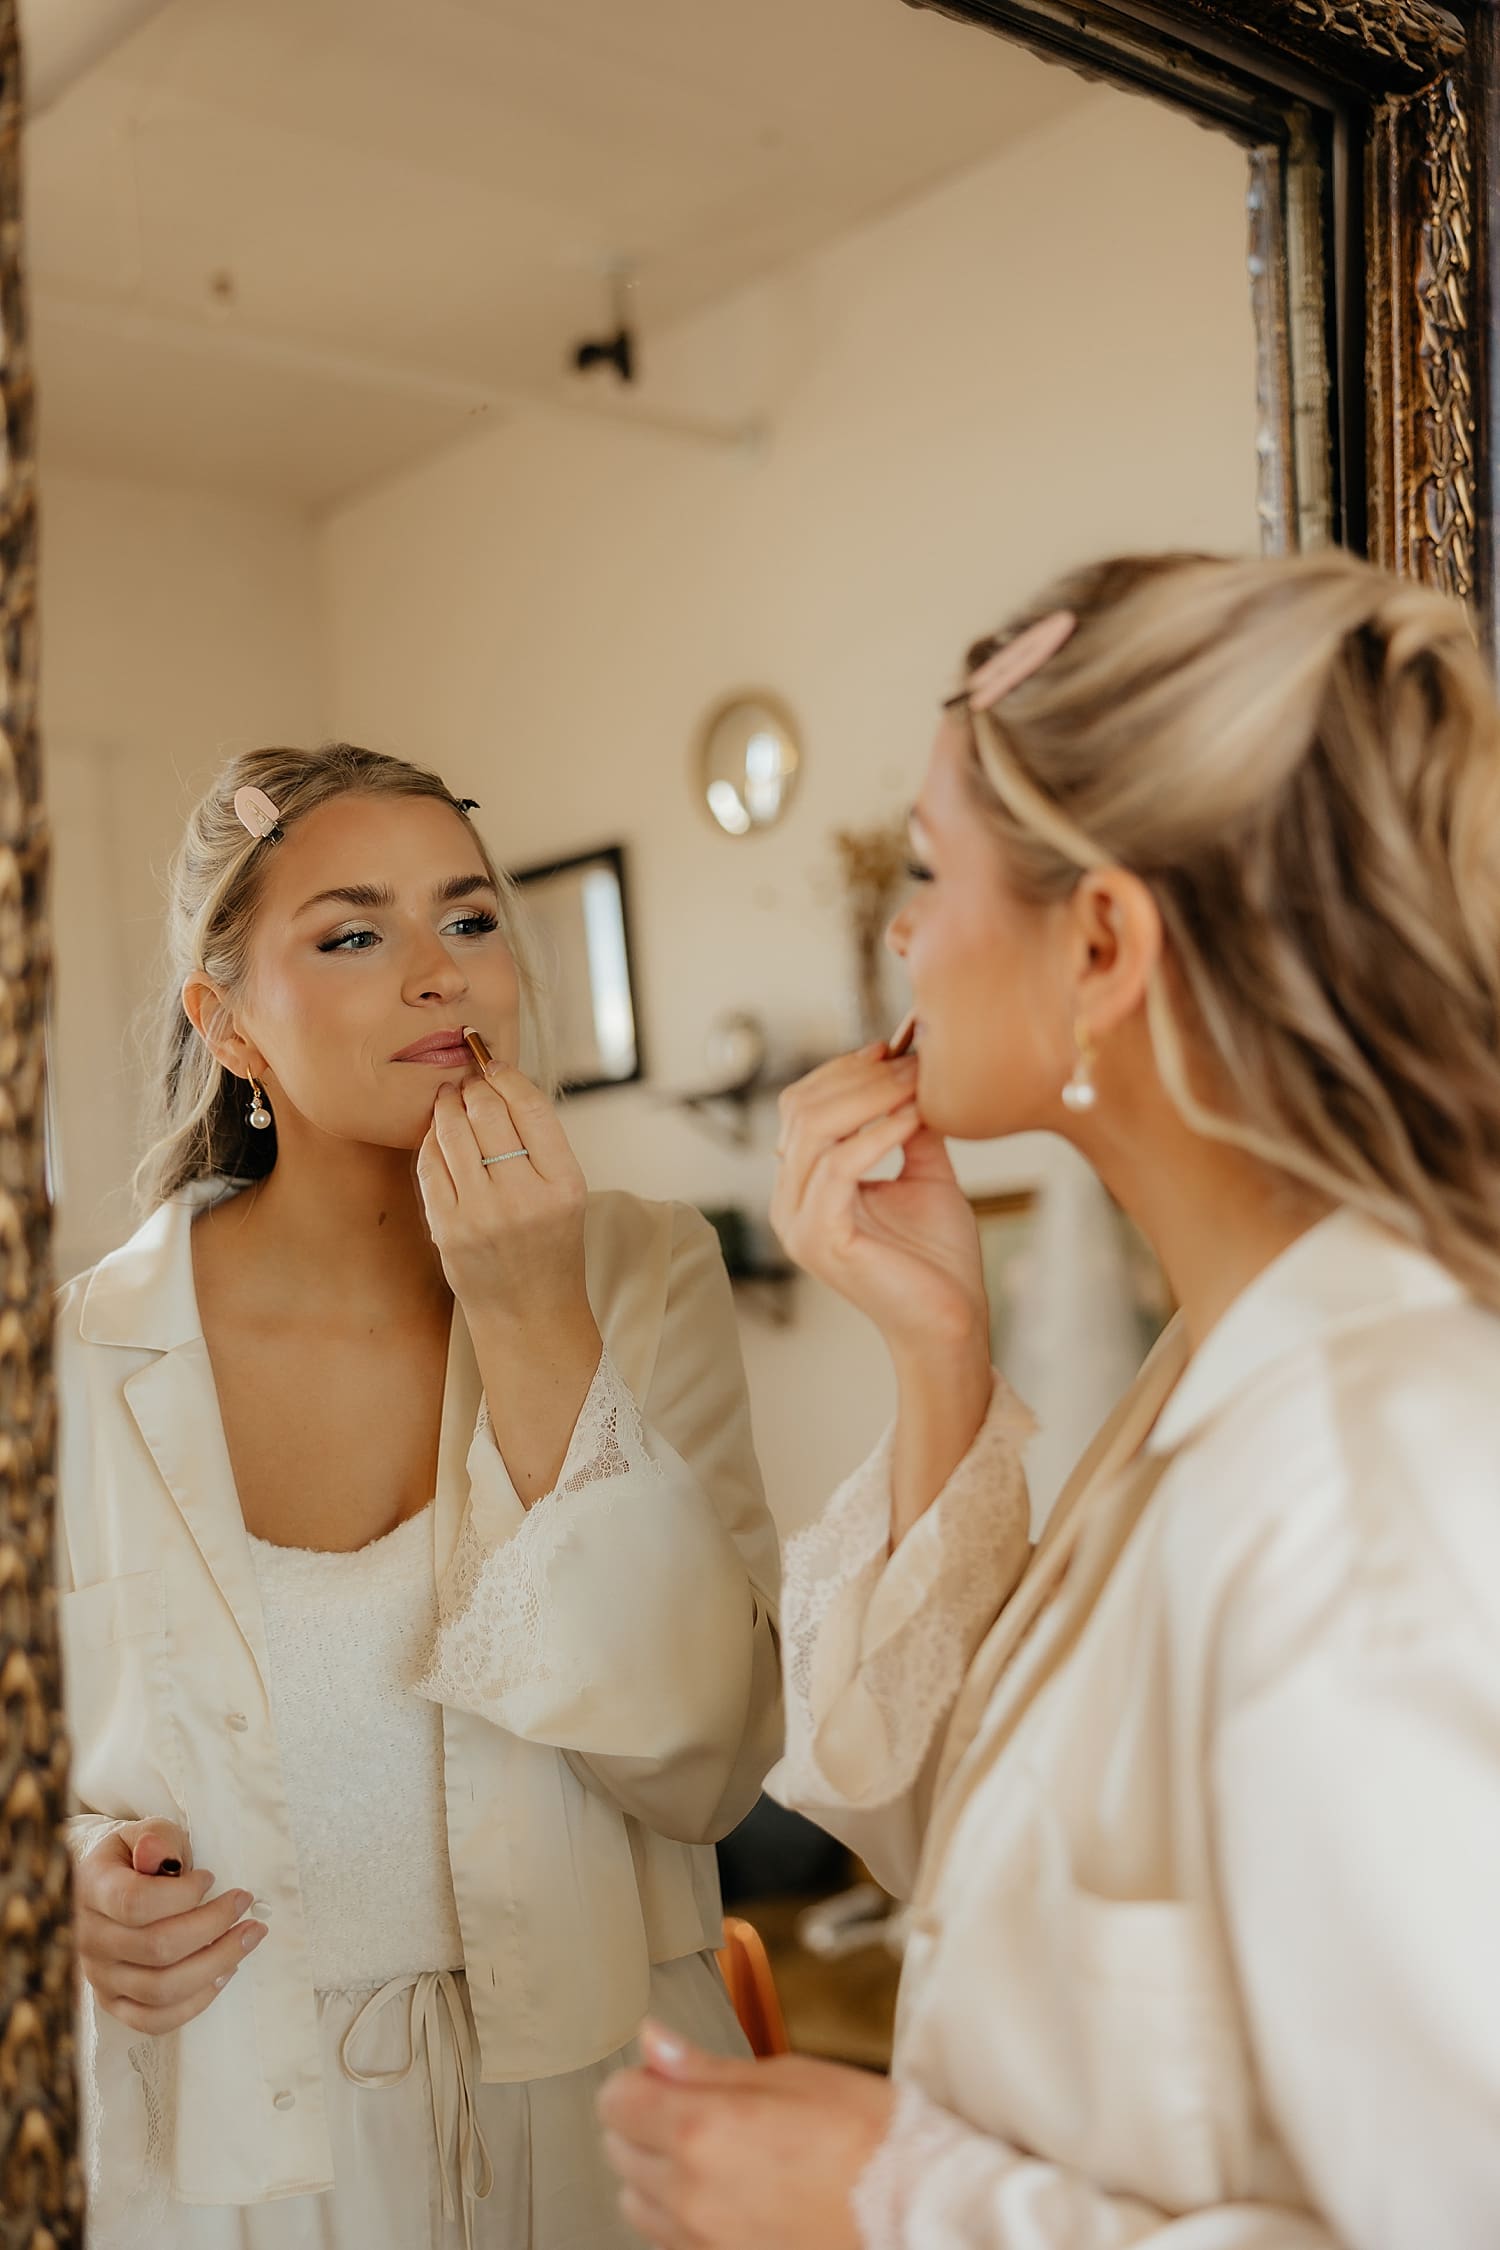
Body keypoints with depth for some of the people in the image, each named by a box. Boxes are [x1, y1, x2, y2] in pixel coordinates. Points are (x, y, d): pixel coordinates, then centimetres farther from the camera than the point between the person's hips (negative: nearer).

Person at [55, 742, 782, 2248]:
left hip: (593, 2119, 0)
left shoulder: (643, 1280, -10)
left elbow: (704, 1768, -18)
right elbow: (35, 1782, 5)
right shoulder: (76, 1360, -10)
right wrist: (83, 1885, -17)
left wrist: (532, 1327, -23)